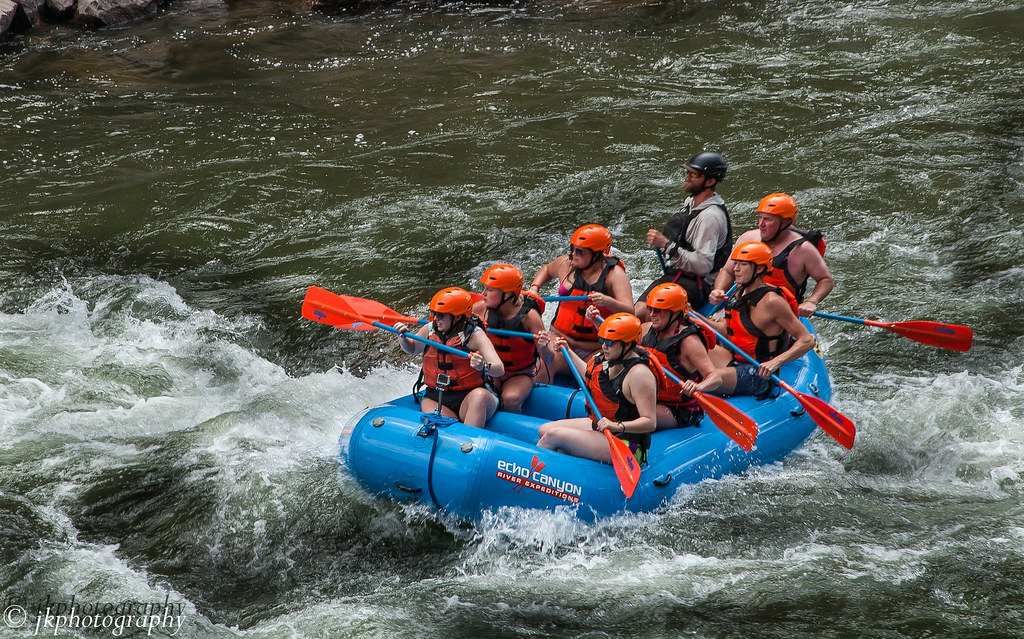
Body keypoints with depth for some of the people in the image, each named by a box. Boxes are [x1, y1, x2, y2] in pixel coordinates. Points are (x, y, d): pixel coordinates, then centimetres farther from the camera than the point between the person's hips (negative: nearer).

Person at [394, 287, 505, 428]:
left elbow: (500, 370, -21)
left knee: (480, 396, -37)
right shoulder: (429, 330, 5)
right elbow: (412, 348, 28)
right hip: (436, 398, 2)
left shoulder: (475, 335, -10)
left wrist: (483, 366, -44)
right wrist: (403, 338, 5)